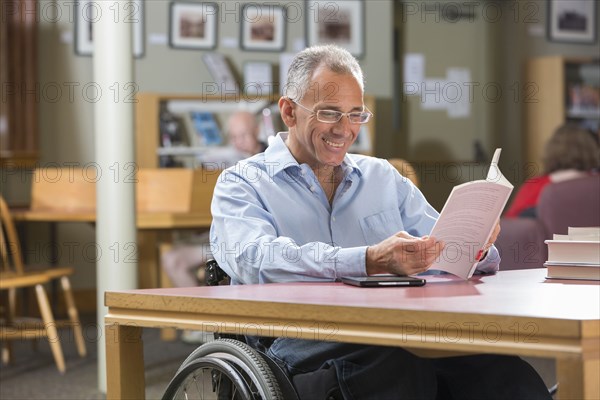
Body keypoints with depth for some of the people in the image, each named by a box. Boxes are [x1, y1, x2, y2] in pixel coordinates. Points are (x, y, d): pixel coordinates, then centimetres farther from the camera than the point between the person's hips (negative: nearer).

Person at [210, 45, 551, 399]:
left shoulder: (384, 178, 25)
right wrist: (370, 262, -25)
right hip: (310, 353, -4)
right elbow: (256, 260, -13)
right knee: (407, 369, -38)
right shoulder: (243, 184, 9)